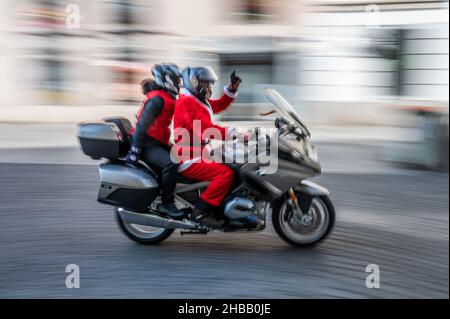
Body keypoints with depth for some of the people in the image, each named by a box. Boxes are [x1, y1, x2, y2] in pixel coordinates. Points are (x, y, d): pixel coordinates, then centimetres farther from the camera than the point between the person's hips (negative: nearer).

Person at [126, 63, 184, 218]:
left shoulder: (167, 98, 16)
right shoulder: (157, 99, -16)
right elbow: (141, 125, -22)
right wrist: (134, 153, -25)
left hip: (158, 142, 11)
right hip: (147, 143, -11)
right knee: (170, 163, -31)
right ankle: (166, 203, -21)